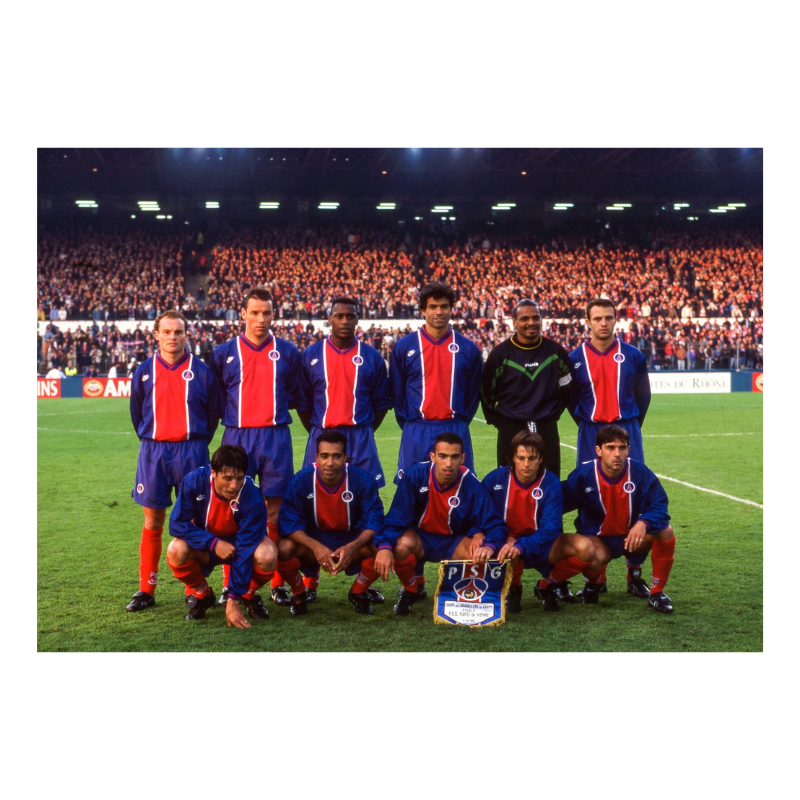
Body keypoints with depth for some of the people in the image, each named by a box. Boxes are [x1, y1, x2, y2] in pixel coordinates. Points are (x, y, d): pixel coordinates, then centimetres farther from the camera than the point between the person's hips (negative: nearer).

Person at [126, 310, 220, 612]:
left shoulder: (201, 371, -1)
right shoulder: (144, 372, 5)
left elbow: (212, 413, 7)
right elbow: (137, 415, 16)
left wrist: (196, 445, 9)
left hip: (191, 450, -2)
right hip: (153, 452, 2)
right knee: (152, 522, 6)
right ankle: (146, 590, 13)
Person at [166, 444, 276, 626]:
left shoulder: (252, 497, -31)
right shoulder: (194, 481, -27)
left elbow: (245, 552, -30)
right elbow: (177, 524, -23)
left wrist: (233, 600, -31)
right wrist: (213, 543, -34)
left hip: (239, 543, -1)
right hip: (203, 544, 1)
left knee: (267, 555, -34)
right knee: (176, 550, -32)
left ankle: (248, 595, 0)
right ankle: (201, 594, 0)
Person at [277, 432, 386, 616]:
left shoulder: (362, 479, -17)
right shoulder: (301, 480, -17)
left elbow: (374, 520, -19)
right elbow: (288, 521, -21)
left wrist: (352, 547, -37)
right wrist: (316, 546, -38)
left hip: (350, 541, 1)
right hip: (312, 540, -1)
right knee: (284, 548, -32)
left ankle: (358, 593, 3)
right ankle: (298, 594, 1)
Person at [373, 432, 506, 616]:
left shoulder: (472, 484, -20)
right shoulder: (415, 476, -21)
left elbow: (495, 525, -19)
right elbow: (396, 518, -20)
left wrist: (489, 545, -43)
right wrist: (384, 547, -39)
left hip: (455, 542, 0)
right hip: (420, 537, 0)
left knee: (481, 555, -30)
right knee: (402, 545, -34)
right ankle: (411, 591, 0)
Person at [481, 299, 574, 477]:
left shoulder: (555, 351, 4)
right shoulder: (500, 353, -3)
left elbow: (566, 389, 15)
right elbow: (487, 392, 3)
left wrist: (554, 414, 11)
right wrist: (498, 421, 2)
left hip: (547, 429, 2)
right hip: (511, 429, -2)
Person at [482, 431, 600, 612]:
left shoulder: (551, 483, -14)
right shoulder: (495, 479, -12)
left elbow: (550, 529, -21)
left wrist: (521, 546, -38)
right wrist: (490, 545, -36)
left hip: (540, 546, 2)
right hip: (505, 543, -1)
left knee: (586, 548, -23)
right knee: (509, 552, -39)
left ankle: (548, 585, 5)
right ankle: (512, 589, -1)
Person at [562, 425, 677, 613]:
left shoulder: (640, 472, -14)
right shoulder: (583, 475, -16)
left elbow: (659, 505, -15)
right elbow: (561, 503, -9)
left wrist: (643, 523, -35)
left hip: (633, 538, 2)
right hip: (599, 540, -2)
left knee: (666, 531, -26)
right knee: (594, 557, -37)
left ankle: (656, 592, -6)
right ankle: (596, 582, 5)